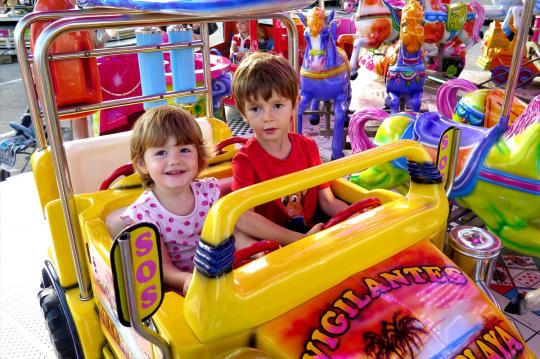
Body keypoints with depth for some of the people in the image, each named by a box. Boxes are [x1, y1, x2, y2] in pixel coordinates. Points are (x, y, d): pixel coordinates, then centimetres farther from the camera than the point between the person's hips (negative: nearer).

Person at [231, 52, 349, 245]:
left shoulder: (308, 147, 1)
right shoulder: (245, 159, -14)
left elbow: (327, 201, 4)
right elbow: (243, 217, -26)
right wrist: (301, 240, -32)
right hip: (271, 245, -3)